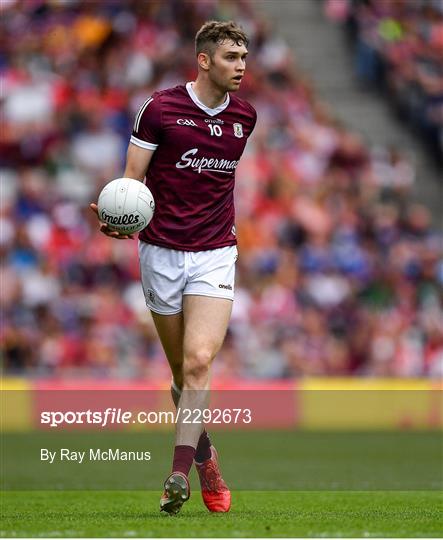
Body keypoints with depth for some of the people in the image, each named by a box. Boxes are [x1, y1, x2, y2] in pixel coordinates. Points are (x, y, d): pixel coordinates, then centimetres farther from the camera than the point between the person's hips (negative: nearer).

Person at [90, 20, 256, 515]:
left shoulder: (245, 116, 5)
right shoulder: (160, 109, -6)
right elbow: (133, 176, -3)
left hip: (214, 255, 1)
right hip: (161, 252, -1)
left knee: (199, 361, -18)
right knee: (182, 371, 9)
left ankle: (178, 476, -20)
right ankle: (204, 456, 32)